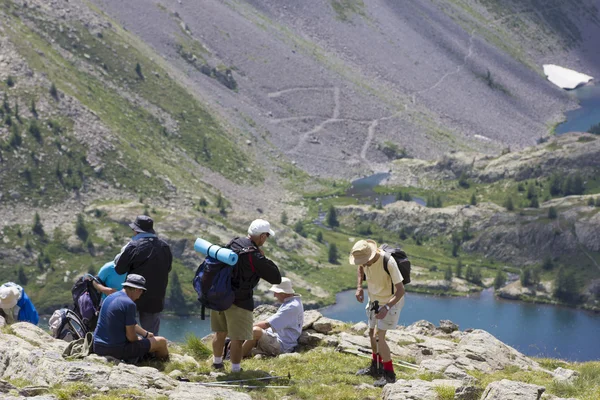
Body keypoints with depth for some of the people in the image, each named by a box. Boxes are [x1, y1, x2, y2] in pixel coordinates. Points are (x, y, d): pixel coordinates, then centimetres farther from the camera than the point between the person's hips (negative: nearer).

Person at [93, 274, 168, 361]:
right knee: (161, 342, 7)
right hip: (117, 350, -9)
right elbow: (131, 336, -17)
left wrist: (146, 334, 30)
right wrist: (139, 339, 5)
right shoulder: (129, 304, -18)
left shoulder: (110, 298, 10)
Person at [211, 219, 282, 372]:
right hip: (239, 301, -7)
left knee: (220, 332, 23)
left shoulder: (233, 243, -1)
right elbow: (276, 278, -16)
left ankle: (217, 363, 38)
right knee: (238, 338, 3)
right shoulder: (256, 257, -22)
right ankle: (235, 370, 8)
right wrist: (265, 259, -7)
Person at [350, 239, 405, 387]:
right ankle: (375, 367, 37)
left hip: (391, 301, -7)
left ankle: (389, 374, -3)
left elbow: (401, 290, -31)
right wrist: (359, 287, -1)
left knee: (379, 337, -14)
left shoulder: (388, 262, -35)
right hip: (374, 299, 7)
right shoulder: (364, 258, -15)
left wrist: (387, 307, -42)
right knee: (372, 333, 17)